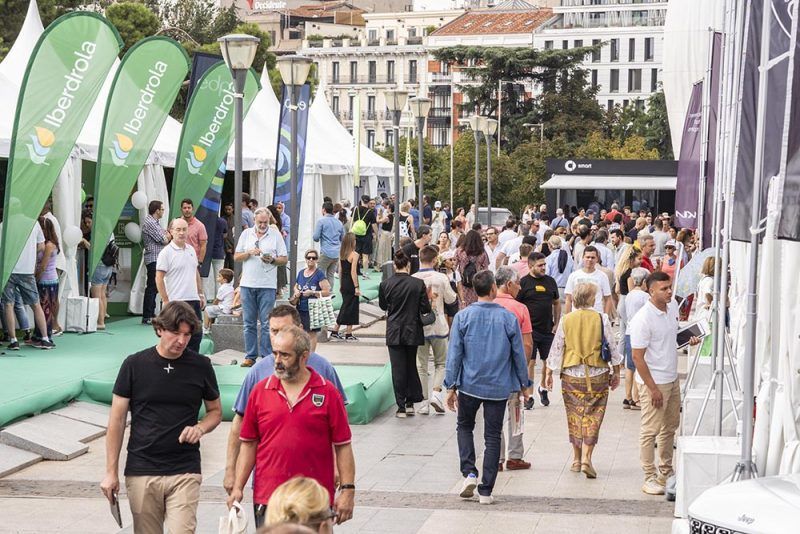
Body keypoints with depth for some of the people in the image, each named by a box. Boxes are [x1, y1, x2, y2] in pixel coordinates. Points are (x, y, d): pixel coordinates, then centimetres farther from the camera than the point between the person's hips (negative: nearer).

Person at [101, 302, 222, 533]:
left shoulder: (201, 366, 2)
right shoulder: (134, 365, -1)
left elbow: (215, 411, 15)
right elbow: (117, 420, 2)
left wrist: (200, 428, -8)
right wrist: (111, 472, -1)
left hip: (185, 472, 0)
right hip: (141, 471, 0)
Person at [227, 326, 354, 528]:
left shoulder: (327, 392, 0)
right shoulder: (260, 391, 6)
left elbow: (342, 446, 1)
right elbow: (248, 444, 9)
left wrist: (347, 490, -3)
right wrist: (238, 487, 3)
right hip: (268, 498, 1)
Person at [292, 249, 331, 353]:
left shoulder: (319, 274, -6)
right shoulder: (301, 273, 12)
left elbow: (327, 292, -11)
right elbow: (296, 286, 28)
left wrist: (312, 292, -18)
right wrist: (296, 292, 5)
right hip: (300, 308, 6)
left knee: (312, 333, -1)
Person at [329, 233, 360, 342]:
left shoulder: (341, 254, 7)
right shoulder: (354, 255, -14)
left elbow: (340, 270, 11)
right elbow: (353, 272, -17)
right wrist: (357, 287, -14)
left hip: (344, 283, 7)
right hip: (351, 284, -7)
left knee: (345, 307, 15)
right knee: (351, 308, 2)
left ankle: (335, 331, 14)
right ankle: (349, 334, 7)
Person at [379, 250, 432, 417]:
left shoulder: (385, 284, -8)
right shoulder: (418, 284, -11)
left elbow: (383, 306, 6)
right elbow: (426, 308, -8)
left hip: (394, 332, 0)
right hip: (412, 331, 1)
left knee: (398, 368, 4)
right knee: (411, 365, 17)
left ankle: (401, 407, 4)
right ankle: (410, 403, 19)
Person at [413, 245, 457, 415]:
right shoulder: (441, 278, -10)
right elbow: (450, 299, 0)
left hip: (419, 327, 1)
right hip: (438, 325, -1)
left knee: (422, 365, 10)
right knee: (441, 363, 14)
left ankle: (424, 402, 10)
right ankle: (436, 392, -7)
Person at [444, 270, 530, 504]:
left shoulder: (463, 317, -7)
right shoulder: (508, 318, -6)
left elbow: (454, 354, -5)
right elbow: (519, 355, 1)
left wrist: (451, 386, 2)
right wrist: (524, 384, 14)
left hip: (469, 386, 0)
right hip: (499, 388, 0)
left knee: (465, 427, 21)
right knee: (492, 436, 8)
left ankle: (469, 472, 3)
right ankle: (486, 491, 10)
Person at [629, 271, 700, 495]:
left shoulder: (672, 306, 2)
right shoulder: (643, 319, -23)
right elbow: (637, 357, -21)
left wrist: (688, 338, 2)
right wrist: (653, 388, -20)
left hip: (672, 378, 9)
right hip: (653, 381, -9)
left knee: (670, 427, 19)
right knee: (650, 431, -1)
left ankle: (665, 472, 33)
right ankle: (650, 479, 7)